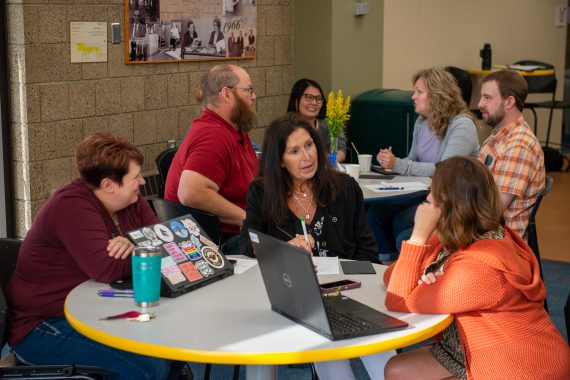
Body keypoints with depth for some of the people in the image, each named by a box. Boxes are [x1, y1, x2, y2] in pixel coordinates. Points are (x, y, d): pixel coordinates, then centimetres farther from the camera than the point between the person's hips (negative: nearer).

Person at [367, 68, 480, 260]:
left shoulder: (462, 125, -15)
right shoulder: (421, 122, 10)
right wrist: (390, 161, -7)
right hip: (424, 190, 8)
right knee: (374, 212, -12)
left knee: (401, 222, -26)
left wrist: (398, 165, -26)